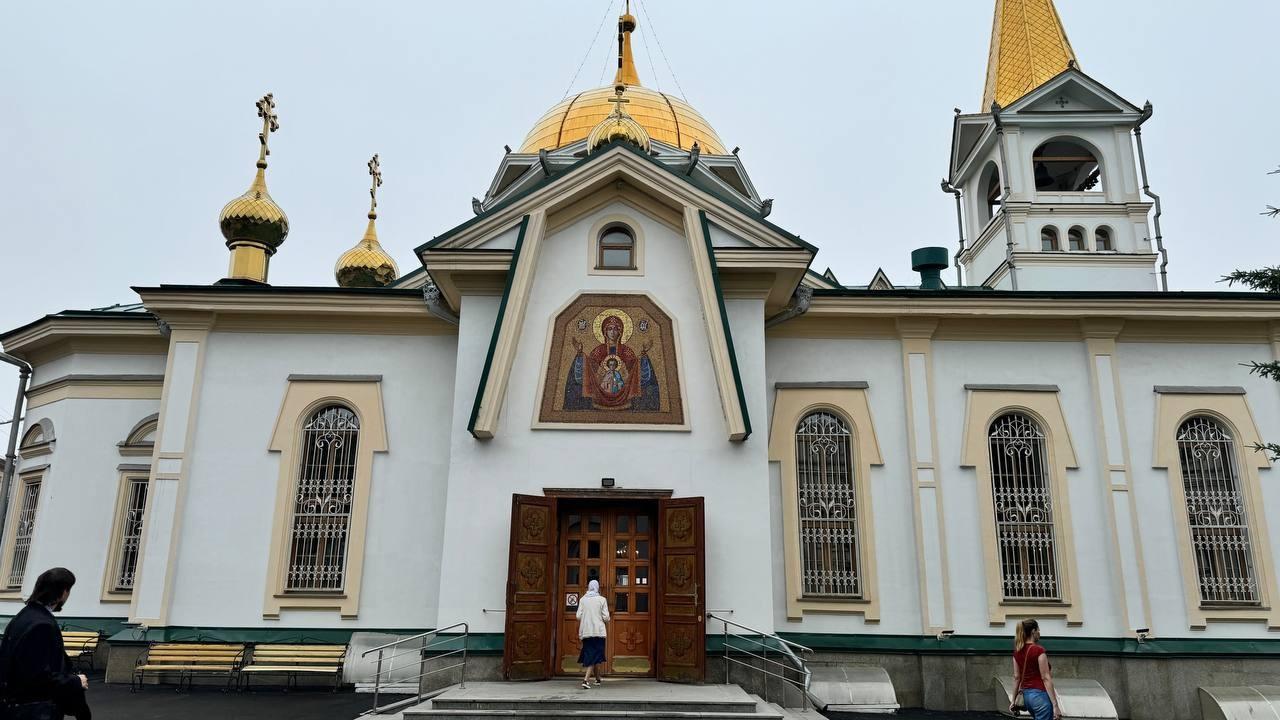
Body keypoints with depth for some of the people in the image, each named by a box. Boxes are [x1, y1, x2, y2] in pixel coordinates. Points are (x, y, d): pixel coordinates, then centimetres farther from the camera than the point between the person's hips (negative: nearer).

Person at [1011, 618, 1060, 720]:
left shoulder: (1017, 652, 7)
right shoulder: (1039, 650, -14)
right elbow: (1046, 678, -16)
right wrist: (1055, 705, -15)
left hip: (1026, 695, 8)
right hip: (1040, 695, -8)